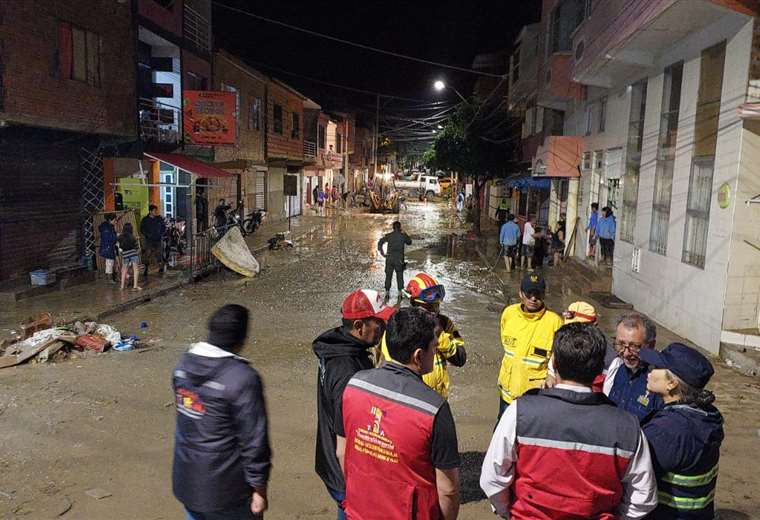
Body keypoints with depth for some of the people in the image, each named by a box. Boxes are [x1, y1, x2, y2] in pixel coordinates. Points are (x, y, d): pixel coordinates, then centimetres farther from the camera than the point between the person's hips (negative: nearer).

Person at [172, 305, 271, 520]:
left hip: (187, 482, 7)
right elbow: (254, 440, -21)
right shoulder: (243, 379, -26)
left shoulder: (184, 364, -3)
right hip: (225, 489, -6)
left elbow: (184, 416, 9)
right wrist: (259, 488, -10)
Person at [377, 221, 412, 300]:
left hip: (389, 258, 1)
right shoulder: (403, 236, 0)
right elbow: (409, 242, 17)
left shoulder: (389, 235, 1)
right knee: (400, 276, 7)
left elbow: (380, 242, -9)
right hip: (399, 259, -1)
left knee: (388, 276, 9)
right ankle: (400, 293, 6)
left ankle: (387, 293, 9)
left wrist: (382, 252, -5)